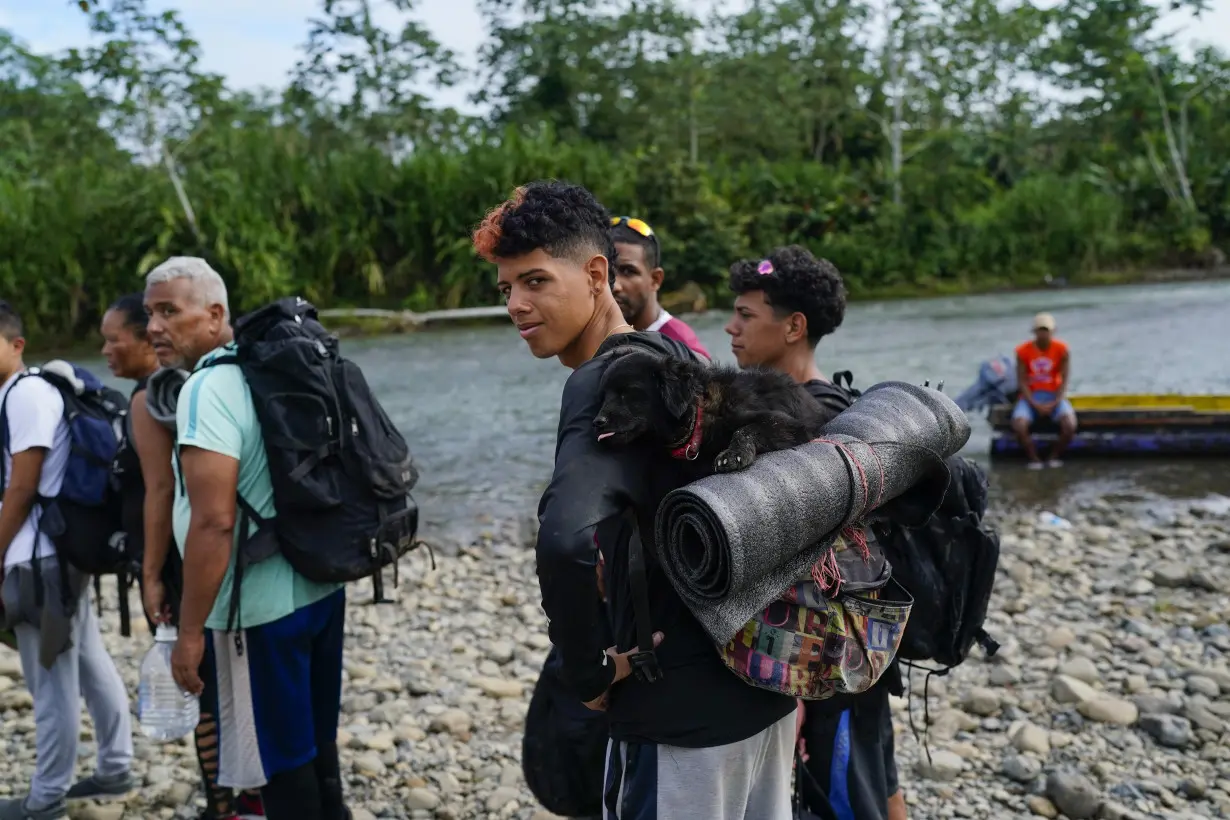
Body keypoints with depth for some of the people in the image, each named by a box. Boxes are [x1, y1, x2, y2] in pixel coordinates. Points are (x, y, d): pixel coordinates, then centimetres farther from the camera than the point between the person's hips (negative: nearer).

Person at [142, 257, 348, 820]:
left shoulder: (207, 390, -17)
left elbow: (214, 523, -24)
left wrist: (190, 633, -17)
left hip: (259, 610, -9)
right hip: (320, 588, 9)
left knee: (278, 770, 5)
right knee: (315, 750, 20)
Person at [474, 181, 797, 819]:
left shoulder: (604, 383, -20)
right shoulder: (673, 358, 7)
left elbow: (565, 541, -38)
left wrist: (589, 672, -21)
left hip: (684, 708, -9)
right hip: (761, 678, 9)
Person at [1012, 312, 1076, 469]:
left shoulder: (1061, 350, -4)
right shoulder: (1023, 351, -5)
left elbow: (1064, 379, -4)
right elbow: (1021, 381, -5)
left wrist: (1054, 404, -16)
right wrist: (1035, 404, -16)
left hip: (1054, 396, 1)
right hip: (1031, 396, 0)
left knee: (1070, 426, -28)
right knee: (1018, 426, -31)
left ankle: (1054, 456, -1)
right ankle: (1034, 459, -7)